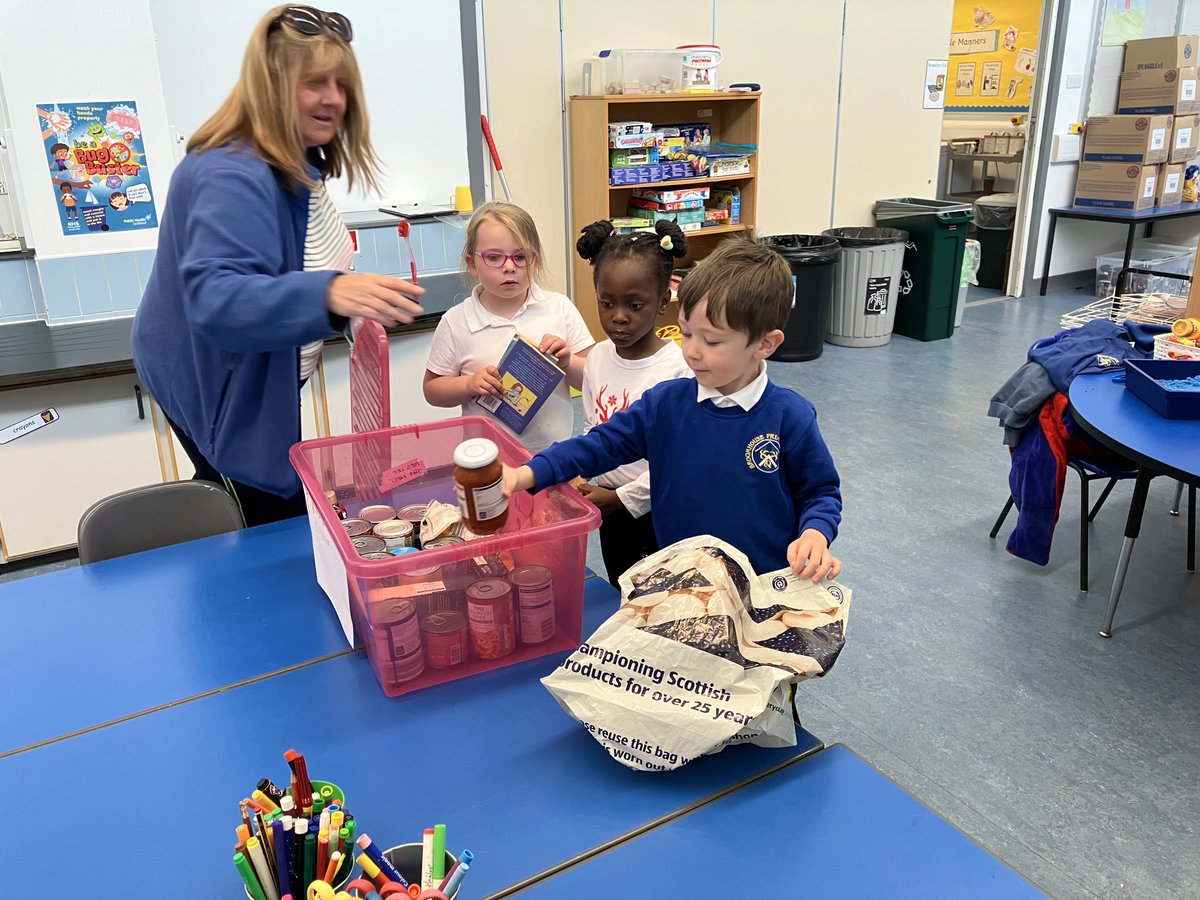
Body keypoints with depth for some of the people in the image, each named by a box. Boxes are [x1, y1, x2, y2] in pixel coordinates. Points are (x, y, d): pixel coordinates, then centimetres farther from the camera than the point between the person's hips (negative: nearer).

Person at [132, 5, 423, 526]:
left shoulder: (296, 163, 0)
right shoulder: (235, 177, -30)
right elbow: (214, 298, -44)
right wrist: (327, 294, -59)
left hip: (258, 378, 10)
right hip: (216, 385, -10)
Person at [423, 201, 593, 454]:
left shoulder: (560, 308, 0)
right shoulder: (455, 322, -3)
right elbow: (432, 389, 6)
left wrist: (568, 363, -16)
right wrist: (469, 384, -12)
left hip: (554, 451, 1)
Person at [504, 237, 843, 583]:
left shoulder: (789, 416, -12)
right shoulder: (665, 403, -6)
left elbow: (820, 490, -1)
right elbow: (602, 444, -3)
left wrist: (815, 534, -21)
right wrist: (528, 474, -15)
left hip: (768, 585, -2)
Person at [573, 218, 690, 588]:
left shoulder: (678, 367, -20)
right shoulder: (597, 358, -1)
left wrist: (623, 498, -16)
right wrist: (581, 482, -6)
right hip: (611, 506, 6)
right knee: (622, 597, 20)